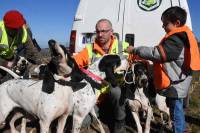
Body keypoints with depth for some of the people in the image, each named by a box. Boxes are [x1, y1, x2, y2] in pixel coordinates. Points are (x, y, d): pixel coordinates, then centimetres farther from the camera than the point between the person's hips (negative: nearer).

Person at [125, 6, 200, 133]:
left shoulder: (176, 40, -24)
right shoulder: (179, 37, 10)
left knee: (176, 111, 2)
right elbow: (162, 53, 15)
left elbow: (157, 53, -28)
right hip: (176, 83, 10)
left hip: (175, 84, -10)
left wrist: (135, 50, -20)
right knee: (177, 109, 23)